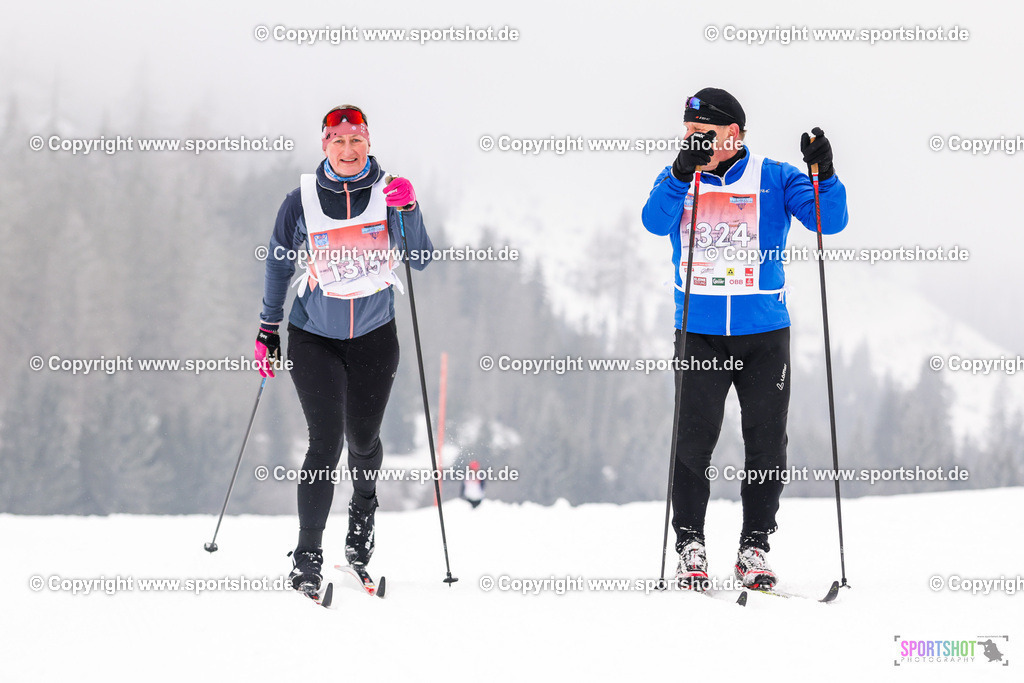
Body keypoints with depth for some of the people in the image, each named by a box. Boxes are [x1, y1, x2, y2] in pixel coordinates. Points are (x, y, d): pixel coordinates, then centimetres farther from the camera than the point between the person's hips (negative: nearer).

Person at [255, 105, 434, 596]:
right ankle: (307, 555, -7)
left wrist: (408, 210, -23)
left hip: (375, 336, 2)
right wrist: (268, 328, 8)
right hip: (314, 337, -2)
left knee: (363, 438, 10)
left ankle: (364, 507, 43)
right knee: (325, 441, -12)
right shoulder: (303, 198, -5)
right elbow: (279, 263, 6)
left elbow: (420, 261, -8)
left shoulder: (388, 191, -4)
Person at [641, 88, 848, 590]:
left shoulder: (774, 179, 1)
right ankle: (690, 547, 6)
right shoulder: (677, 179, 5)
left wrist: (824, 175, -26)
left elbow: (830, 220, -8)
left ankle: (754, 547, 13)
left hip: (765, 332, 0)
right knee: (693, 443, -5)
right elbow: (656, 221, -15)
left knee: (766, 444, 2)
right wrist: (684, 172, -29)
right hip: (699, 333, 0)